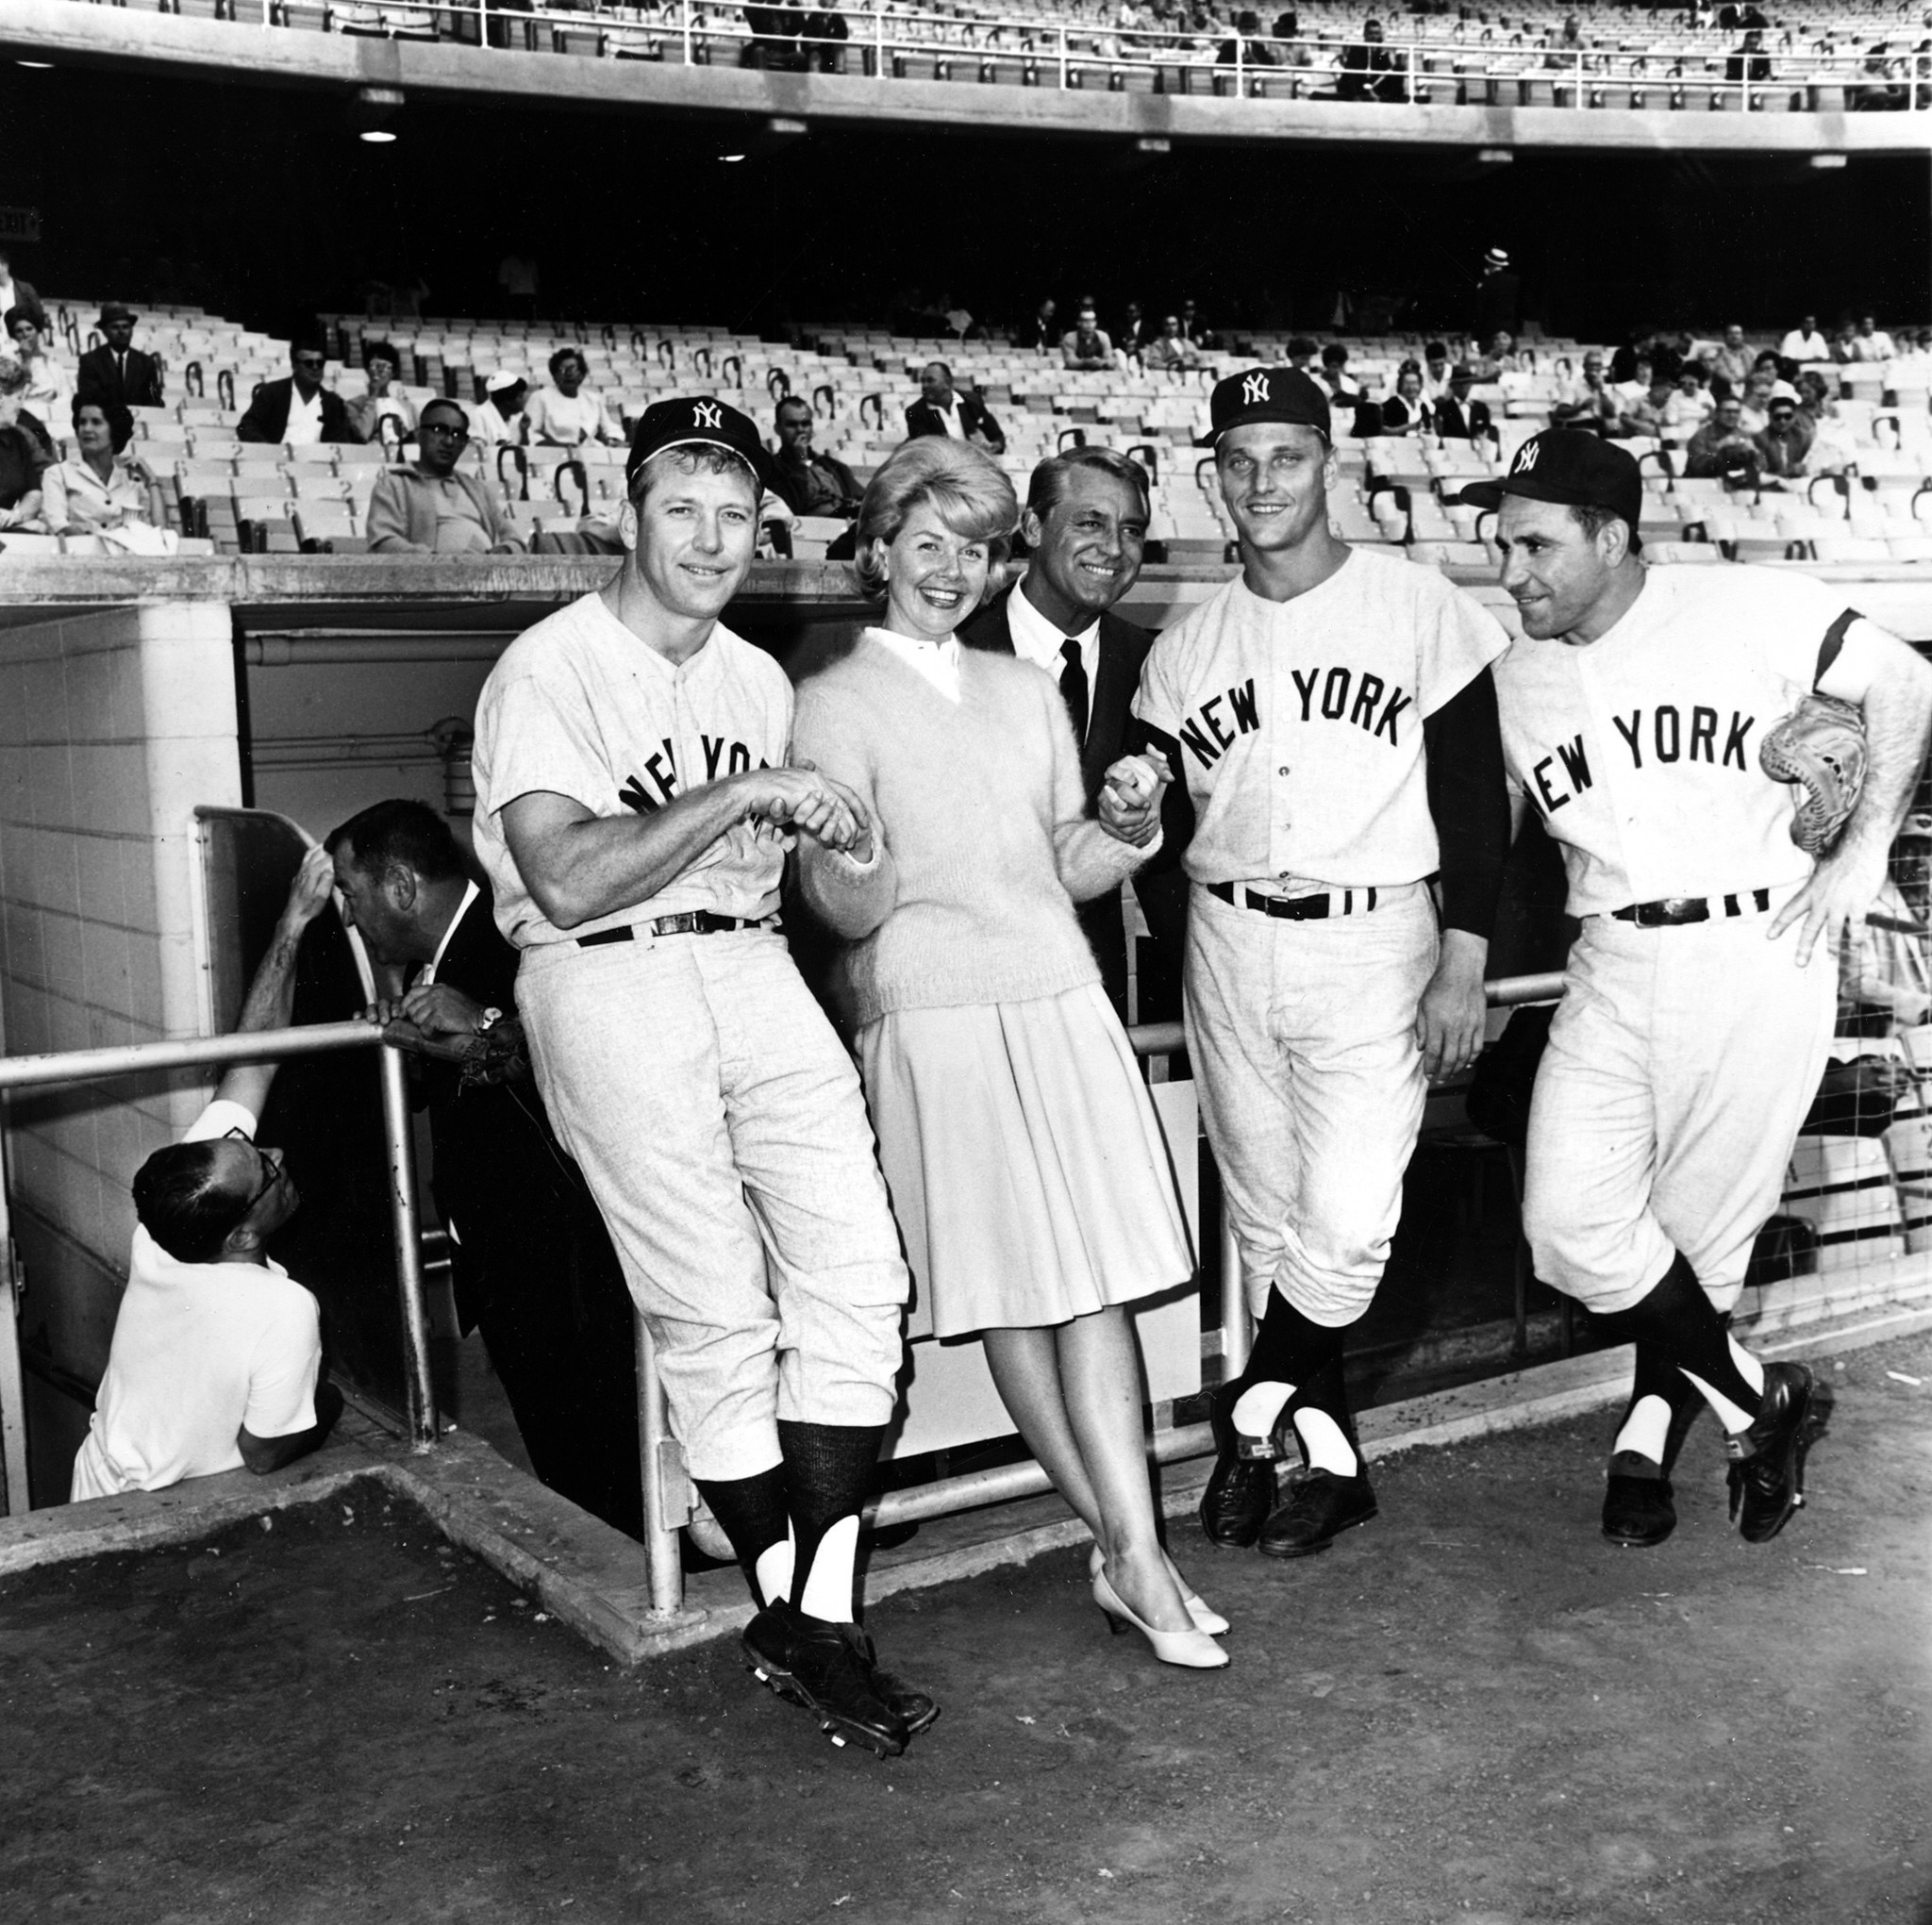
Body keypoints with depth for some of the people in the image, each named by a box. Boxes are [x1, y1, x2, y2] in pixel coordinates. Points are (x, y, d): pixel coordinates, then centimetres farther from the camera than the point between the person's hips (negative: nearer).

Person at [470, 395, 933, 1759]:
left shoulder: (761, 679, 20)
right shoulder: (550, 669, -4)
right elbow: (570, 884, -17)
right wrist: (739, 793, -16)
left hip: (753, 972, 6)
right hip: (607, 988, -6)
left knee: (857, 1274, -8)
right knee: (716, 1315, -7)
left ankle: (822, 1618, 0)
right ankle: (782, 1609, 11)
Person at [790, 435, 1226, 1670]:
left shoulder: (1027, 691, 17)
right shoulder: (837, 702, 2)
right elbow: (845, 914, -4)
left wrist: (1124, 827, -1)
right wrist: (861, 871, -26)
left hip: (1062, 999, 4)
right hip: (934, 1018, -4)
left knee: (1099, 1282, -4)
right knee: (1011, 1295, -1)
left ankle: (1134, 1557, -3)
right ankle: (1130, 1551, 9)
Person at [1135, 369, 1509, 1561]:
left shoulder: (1420, 610, -2)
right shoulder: (1187, 647, 7)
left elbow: (1475, 798, -2)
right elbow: (1166, 816, 11)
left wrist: (1463, 966, -7)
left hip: (1374, 943, -3)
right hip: (1229, 947, 4)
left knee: (1347, 1226, -11)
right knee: (1266, 1223, 8)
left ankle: (1259, 1412, 14)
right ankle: (1330, 1454, 23)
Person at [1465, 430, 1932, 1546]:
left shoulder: (1751, 612, -4)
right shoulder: (1515, 680, 7)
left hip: (1760, 958, -3)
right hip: (1613, 972, 4)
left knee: (1704, 1224, 2)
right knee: (1571, 1221, -9)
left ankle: (1650, 1441, 26)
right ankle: (1766, 1404, 11)